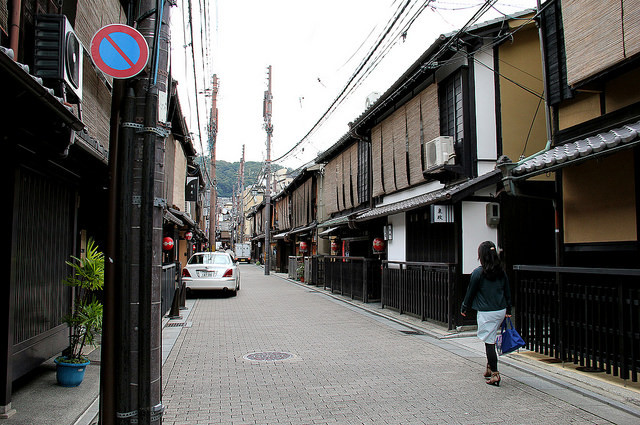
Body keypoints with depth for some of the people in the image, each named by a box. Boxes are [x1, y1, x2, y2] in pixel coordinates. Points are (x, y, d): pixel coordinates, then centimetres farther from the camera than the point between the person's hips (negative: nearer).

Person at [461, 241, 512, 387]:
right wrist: (508, 310, 22)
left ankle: (495, 374, 0)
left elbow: (470, 292, -4)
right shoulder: (501, 272, 4)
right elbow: (507, 292, 12)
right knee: (491, 340, 20)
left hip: (486, 313, -6)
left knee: (489, 342, 0)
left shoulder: (478, 273, -12)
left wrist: (464, 308, 10)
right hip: (501, 311, 6)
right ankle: (489, 368, 28)